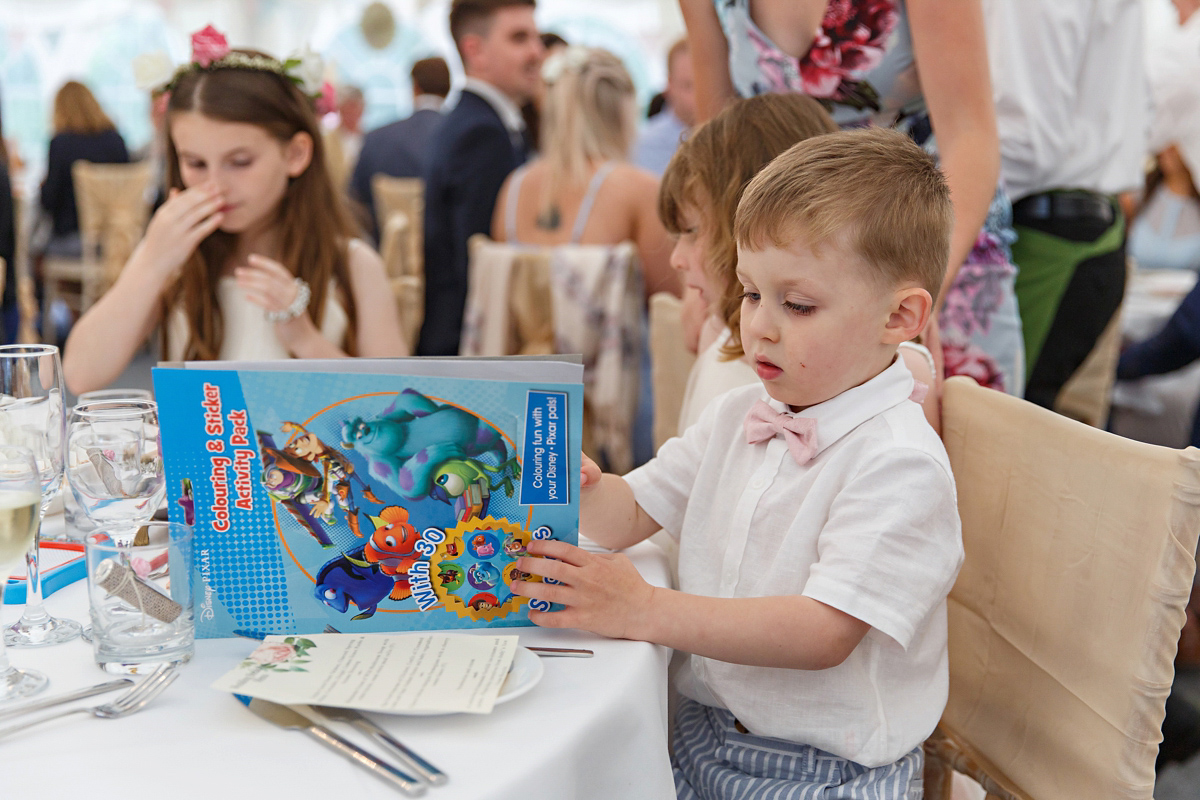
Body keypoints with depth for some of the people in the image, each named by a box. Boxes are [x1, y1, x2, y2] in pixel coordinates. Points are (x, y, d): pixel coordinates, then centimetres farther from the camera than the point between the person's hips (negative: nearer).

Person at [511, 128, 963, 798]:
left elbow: (824, 632, -25)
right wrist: (580, 485, -11)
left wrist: (646, 610, -28)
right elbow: (631, 516, 12)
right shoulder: (738, 417, 6)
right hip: (702, 735, 6)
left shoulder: (900, 465, -18)